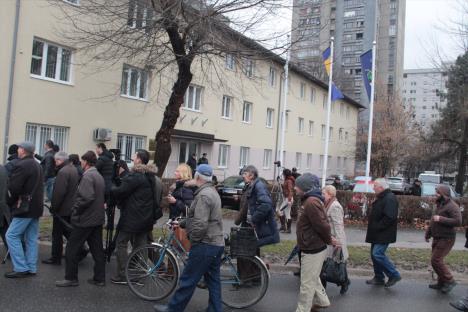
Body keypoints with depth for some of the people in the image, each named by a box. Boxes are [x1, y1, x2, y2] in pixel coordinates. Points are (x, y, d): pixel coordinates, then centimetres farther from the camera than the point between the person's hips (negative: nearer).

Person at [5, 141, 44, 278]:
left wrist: (9, 202, -2)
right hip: (36, 206, 9)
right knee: (31, 238, 11)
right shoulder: (37, 165, 16)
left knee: (12, 235, -2)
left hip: (25, 207, -9)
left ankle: (21, 268, -3)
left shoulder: (21, 165, -14)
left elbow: (13, 188, -18)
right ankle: (31, 268, 15)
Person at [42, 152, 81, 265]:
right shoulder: (74, 169, 11)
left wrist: (53, 207, -16)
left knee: (57, 234, 2)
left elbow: (59, 192, -25)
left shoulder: (63, 172, -20)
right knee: (68, 231, 19)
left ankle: (56, 258, 10)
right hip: (71, 207, 9)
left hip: (62, 209, -9)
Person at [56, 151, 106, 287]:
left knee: (72, 249, 3)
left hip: (85, 219, -9)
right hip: (98, 219, 9)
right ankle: (100, 278, 16)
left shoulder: (87, 176, -16)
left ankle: (71, 278, 10)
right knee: (97, 249, 11)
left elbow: (87, 197, -26)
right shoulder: (99, 176, 13)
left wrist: (76, 209, -13)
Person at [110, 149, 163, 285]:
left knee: (121, 243, 1)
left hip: (132, 217, -8)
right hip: (145, 217, 8)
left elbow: (121, 191, -19)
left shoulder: (135, 176, -17)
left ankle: (122, 276, 2)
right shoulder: (150, 176, 12)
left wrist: (111, 189, 2)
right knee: (140, 244, 13)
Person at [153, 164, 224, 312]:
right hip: (217, 243, 10)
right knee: (213, 280, 12)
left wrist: (193, 239, -10)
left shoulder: (203, 195, -17)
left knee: (188, 280, 1)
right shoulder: (213, 192, 15)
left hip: (205, 245, -10)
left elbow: (200, 224, -25)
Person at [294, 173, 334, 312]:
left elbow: (322, 225, -25)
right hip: (312, 248, 11)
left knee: (307, 284, 1)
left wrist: (328, 240, -9)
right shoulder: (309, 200, 9)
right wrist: (329, 239, 10)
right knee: (313, 279, 26)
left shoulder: (311, 202, -25)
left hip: (313, 251, -11)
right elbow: (322, 224, 16)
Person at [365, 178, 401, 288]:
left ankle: (394, 275, -1)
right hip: (377, 234, 10)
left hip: (384, 234, -10)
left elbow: (389, 217, -28)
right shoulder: (381, 198, 16)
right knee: (375, 254, 13)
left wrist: (377, 227, -22)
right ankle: (379, 278, 24)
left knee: (377, 254, -15)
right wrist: (373, 229, 13)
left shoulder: (390, 199, -18)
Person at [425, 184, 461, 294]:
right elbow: (433, 221, 24)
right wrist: (428, 233, 27)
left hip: (446, 239, -9)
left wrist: (441, 219, -25)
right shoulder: (440, 205, 14)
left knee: (436, 260, -11)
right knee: (437, 260, 13)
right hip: (437, 238, 9)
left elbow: (458, 221, -27)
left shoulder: (452, 206, -16)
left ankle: (449, 281, 2)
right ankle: (441, 283, 24)